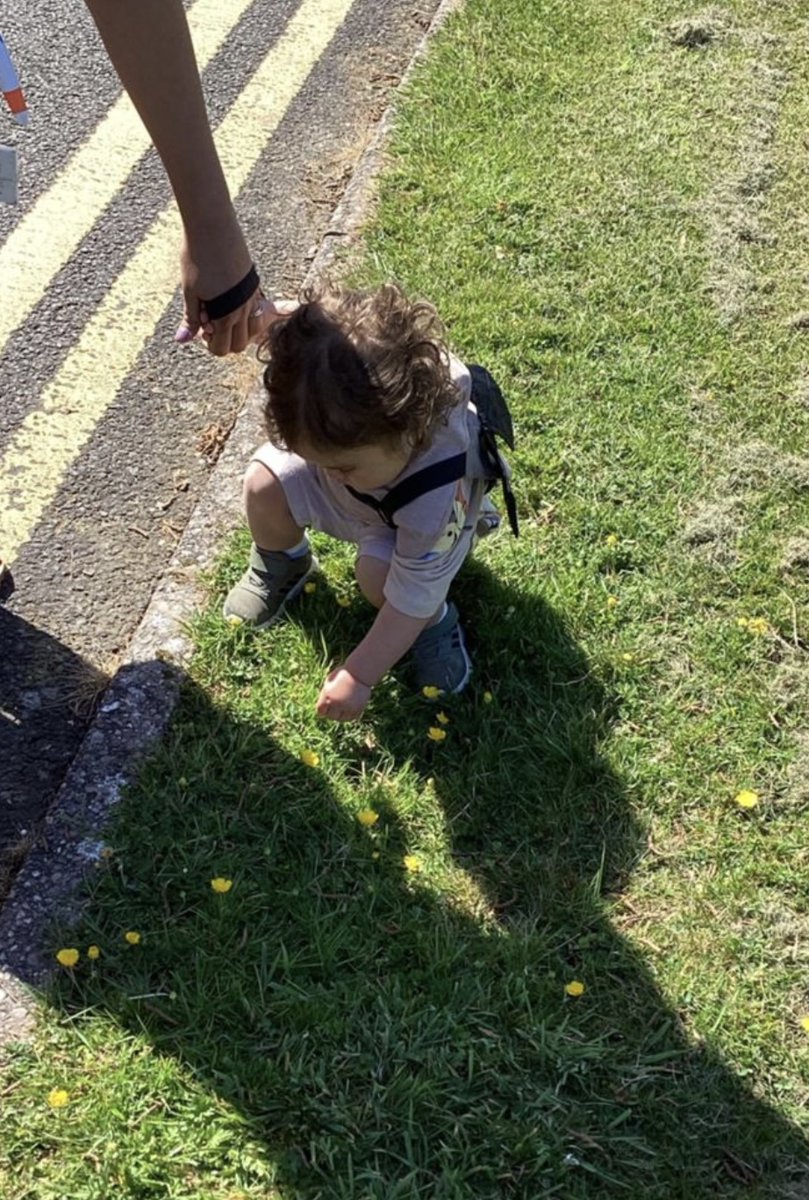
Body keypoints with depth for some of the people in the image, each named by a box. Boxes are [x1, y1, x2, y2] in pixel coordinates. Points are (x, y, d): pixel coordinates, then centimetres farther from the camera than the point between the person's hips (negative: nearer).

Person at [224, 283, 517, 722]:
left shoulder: (437, 496, -45)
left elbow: (410, 600, -35)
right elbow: (296, 317, -13)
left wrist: (358, 676, -31)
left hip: (409, 513, -4)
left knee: (378, 574, -33)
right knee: (264, 485, -16)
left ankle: (435, 621, 1)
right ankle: (284, 564, 16)